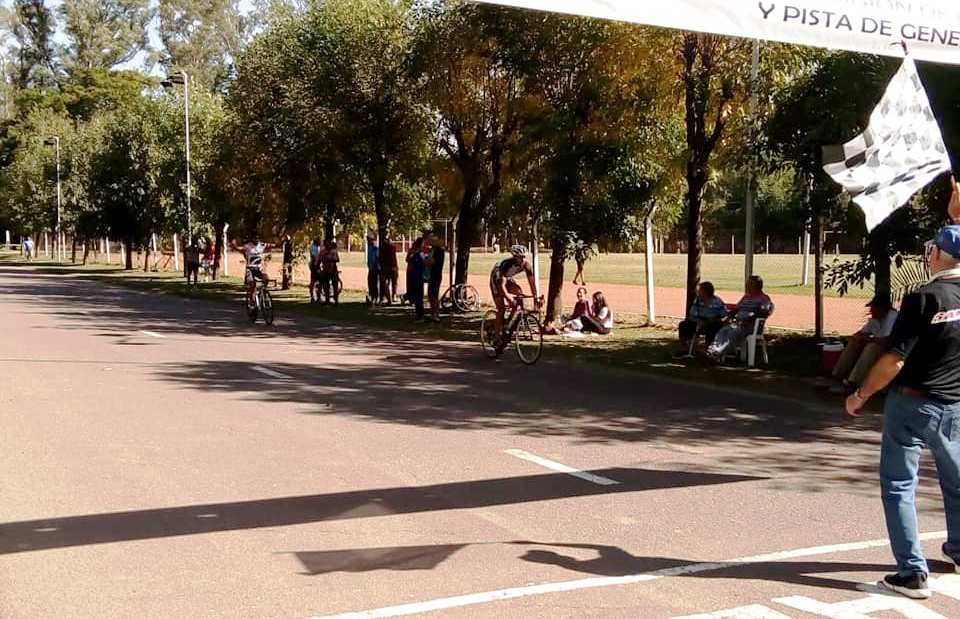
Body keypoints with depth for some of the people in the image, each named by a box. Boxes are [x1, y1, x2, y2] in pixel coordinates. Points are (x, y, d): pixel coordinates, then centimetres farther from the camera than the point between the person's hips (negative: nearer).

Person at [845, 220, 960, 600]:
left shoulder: (924, 299, -19)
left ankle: (913, 573, -2)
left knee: (899, 484, 3)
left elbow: (894, 360, -20)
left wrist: (861, 395, -8)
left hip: (913, 404, -6)